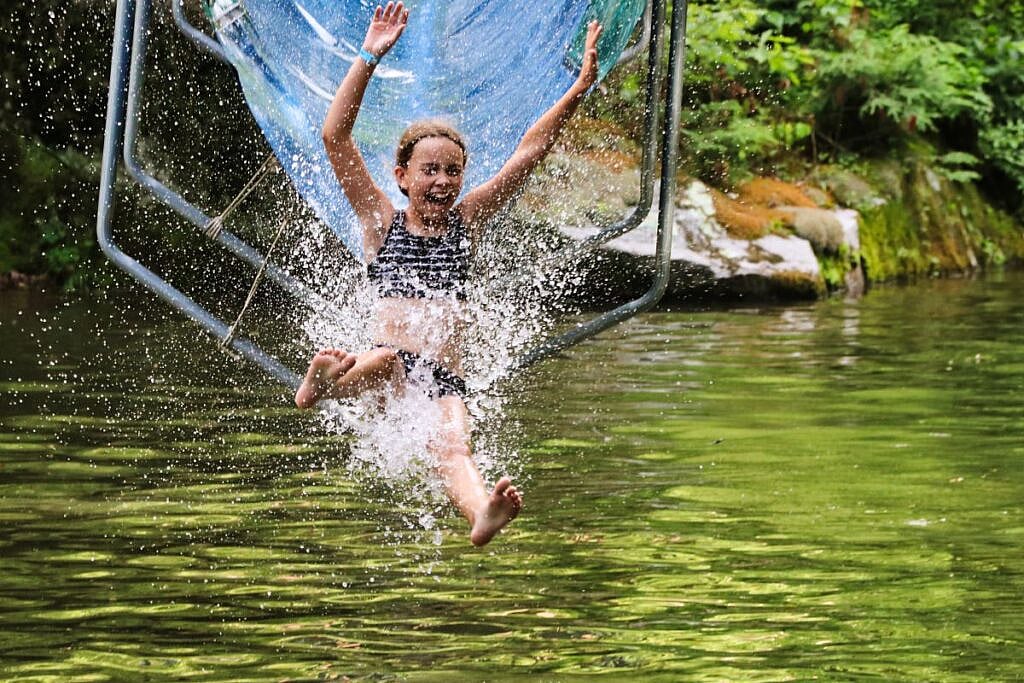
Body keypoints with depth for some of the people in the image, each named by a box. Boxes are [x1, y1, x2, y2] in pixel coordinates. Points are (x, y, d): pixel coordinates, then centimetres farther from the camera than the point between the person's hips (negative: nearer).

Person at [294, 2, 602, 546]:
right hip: (388, 369, -1)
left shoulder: (466, 221, 21)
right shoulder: (381, 221, 15)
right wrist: (368, 59, 1)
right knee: (385, 360, -43)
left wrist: (578, 91, 9)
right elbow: (335, 137, 6)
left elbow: (529, 152, 16)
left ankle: (481, 515, -64)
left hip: (445, 379, 1)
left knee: (453, 448, -35)